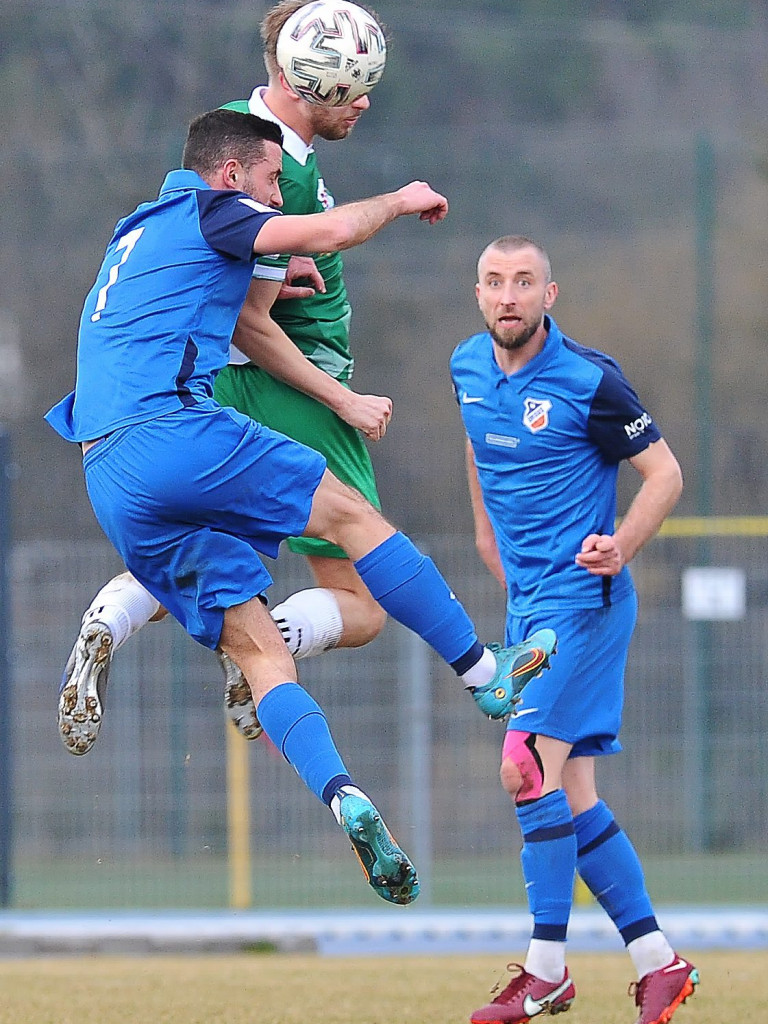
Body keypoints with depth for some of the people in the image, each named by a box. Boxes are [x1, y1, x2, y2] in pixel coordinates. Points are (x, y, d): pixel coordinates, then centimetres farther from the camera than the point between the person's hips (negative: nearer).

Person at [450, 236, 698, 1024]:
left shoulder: (588, 381, -15)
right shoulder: (468, 368, 6)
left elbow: (665, 472, -8)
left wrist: (620, 547, -23)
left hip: (583, 598, -8)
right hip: (526, 603, 8)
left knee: (531, 769, -17)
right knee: (570, 794, 5)